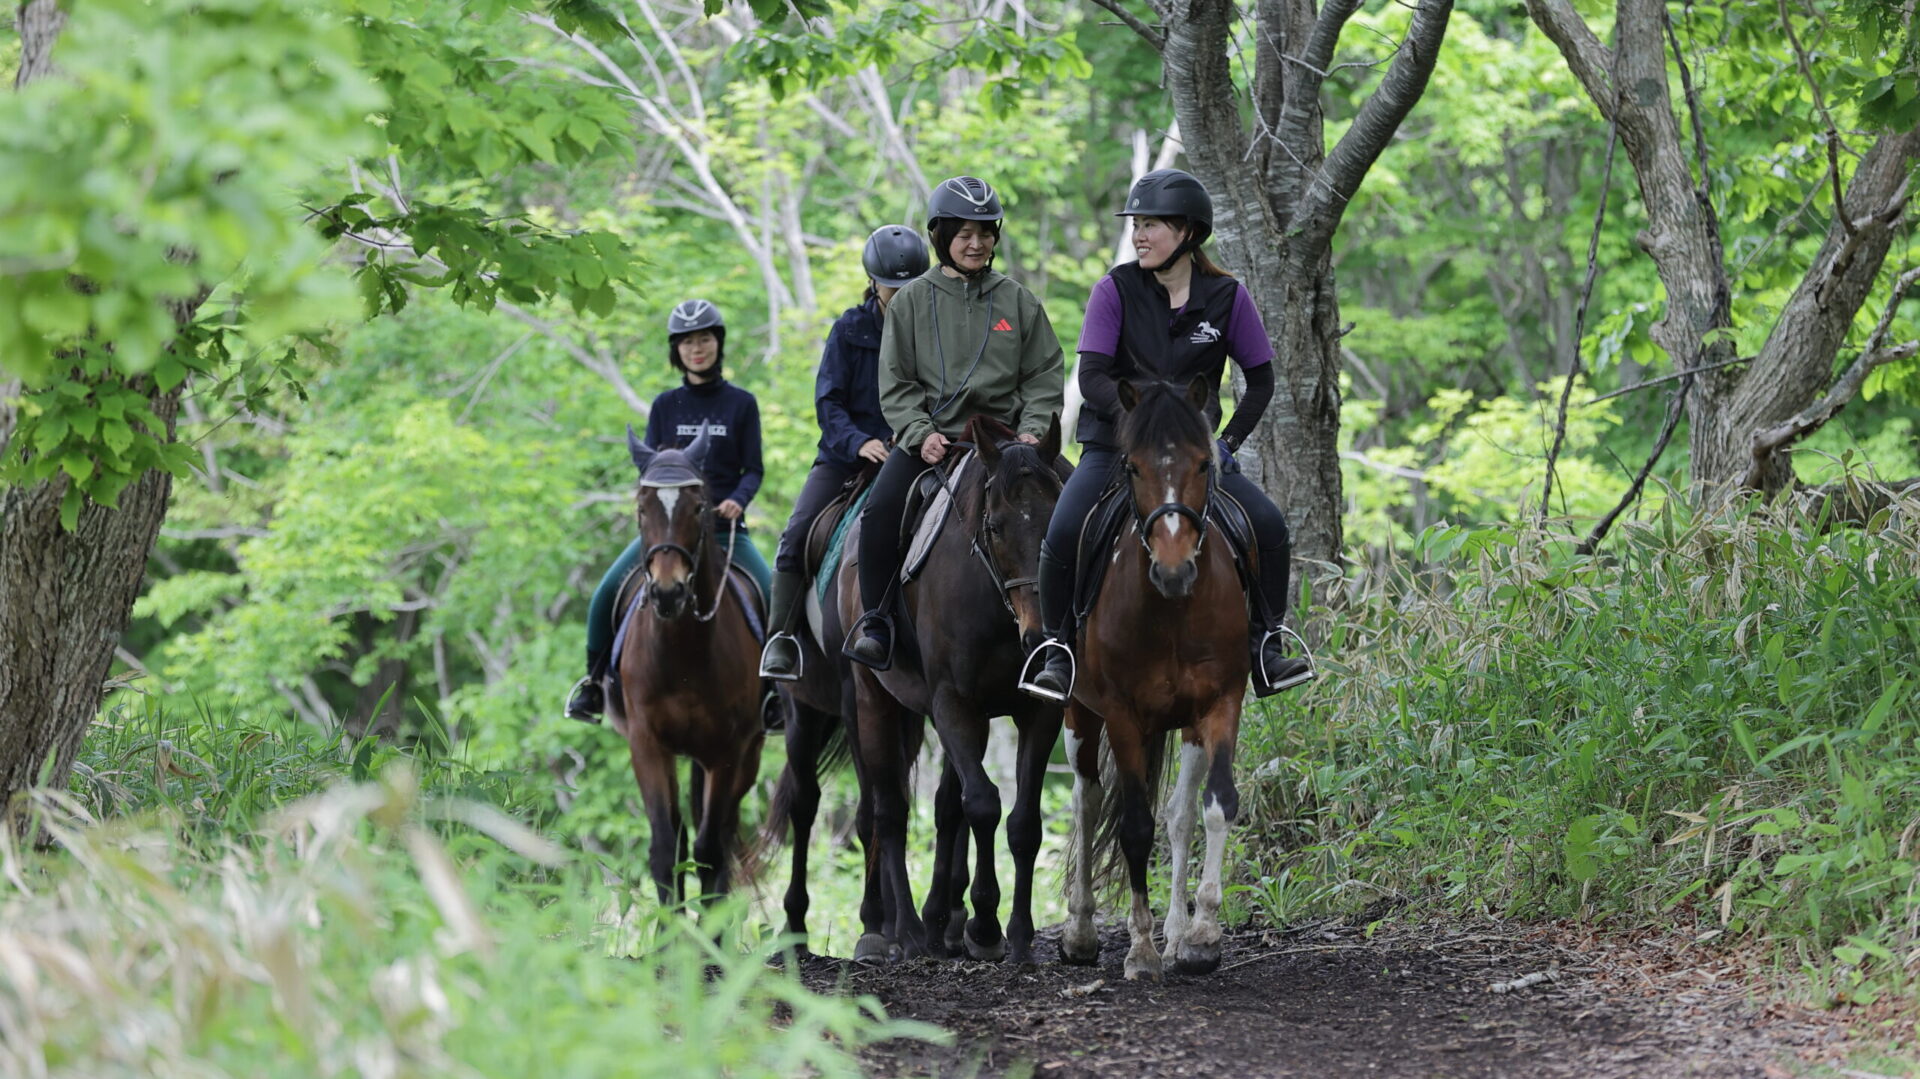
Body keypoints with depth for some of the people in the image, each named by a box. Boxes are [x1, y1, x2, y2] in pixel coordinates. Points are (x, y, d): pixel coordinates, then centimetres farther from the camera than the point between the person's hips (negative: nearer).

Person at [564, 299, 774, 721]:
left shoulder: (742, 404, 4)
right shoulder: (665, 406, 9)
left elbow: (753, 469, 2)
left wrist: (737, 500, -18)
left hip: (724, 524, -1)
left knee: (772, 598, -20)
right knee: (607, 594, -15)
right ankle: (593, 684, 4)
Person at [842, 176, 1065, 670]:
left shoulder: (1017, 300, 10)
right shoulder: (912, 300, 8)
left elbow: (1044, 376, 10)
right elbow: (895, 383, 4)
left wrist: (1032, 430, -7)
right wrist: (921, 433, -12)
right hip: (928, 437, -1)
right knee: (882, 509, -25)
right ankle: (875, 622, -11)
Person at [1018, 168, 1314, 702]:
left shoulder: (1226, 296, -2)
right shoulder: (1116, 290, -6)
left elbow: (1261, 380, 7)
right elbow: (1092, 378, -11)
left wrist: (1227, 442, -6)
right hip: (1113, 445, -1)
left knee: (1269, 524, -19)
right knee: (1063, 533, -26)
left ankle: (1266, 646, -3)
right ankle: (1056, 649, -7)